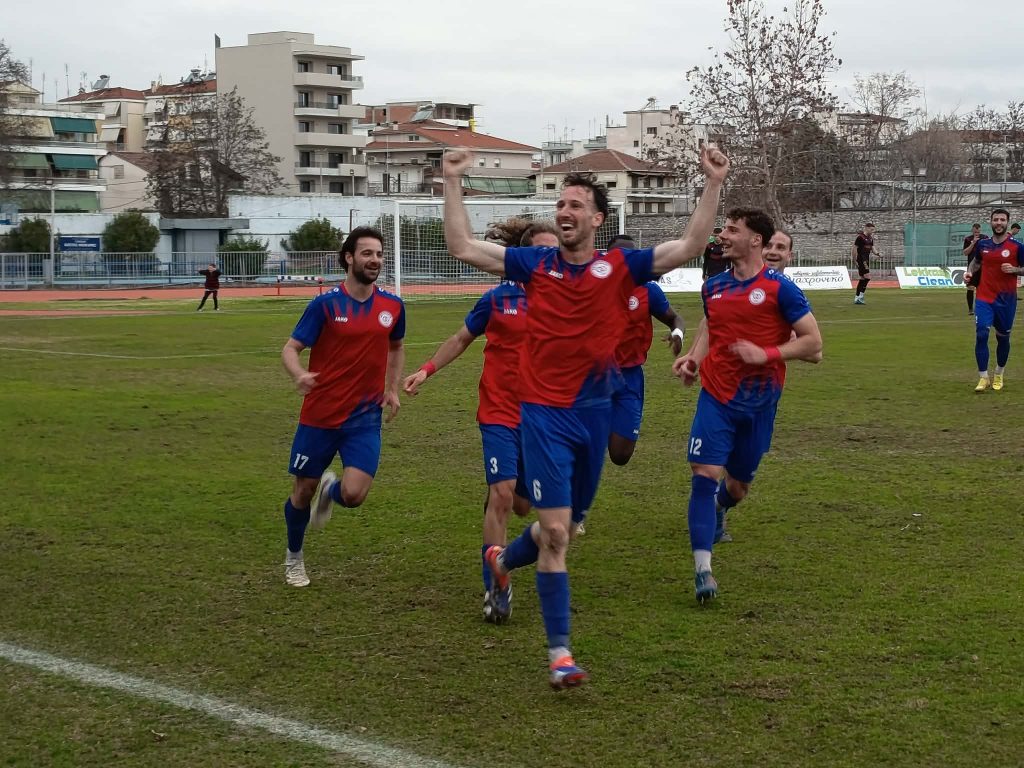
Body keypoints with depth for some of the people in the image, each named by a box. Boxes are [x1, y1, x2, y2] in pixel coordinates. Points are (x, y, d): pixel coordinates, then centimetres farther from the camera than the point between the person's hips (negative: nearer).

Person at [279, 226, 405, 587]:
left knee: (354, 494, -14)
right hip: (319, 415, -2)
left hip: (365, 417, 2)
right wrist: (299, 375, -30)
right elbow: (291, 348, -8)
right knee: (303, 491, 9)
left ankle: (330, 490, 25)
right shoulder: (325, 304, -9)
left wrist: (392, 388, 9)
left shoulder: (393, 306, 1)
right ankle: (293, 557, 36)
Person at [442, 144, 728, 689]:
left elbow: (690, 247, -7)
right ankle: (559, 652, -4)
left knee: (567, 524, 18)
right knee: (555, 530, -10)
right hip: (544, 414, -2)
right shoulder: (535, 265, 1)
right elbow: (462, 247, 0)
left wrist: (713, 185, -15)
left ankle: (504, 560, 51)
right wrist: (453, 182, -3)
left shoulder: (620, 267, 0)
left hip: (594, 412, 3)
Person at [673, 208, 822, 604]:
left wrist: (767, 354, -20)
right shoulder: (713, 287, 6)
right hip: (716, 396, 2)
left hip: (758, 400, -2)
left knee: (737, 486, 11)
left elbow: (812, 342, -8)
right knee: (705, 473, -15)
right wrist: (693, 357, 2)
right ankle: (702, 567, -15)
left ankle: (715, 510, 49)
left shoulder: (779, 288, -8)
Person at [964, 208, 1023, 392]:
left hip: (1006, 300, -1)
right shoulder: (983, 244, 3)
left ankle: (999, 375, 31)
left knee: (1003, 337, 11)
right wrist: (970, 271, 3)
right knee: (981, 335, -12)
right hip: (984, 298, 1)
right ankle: (983, 378, -6)